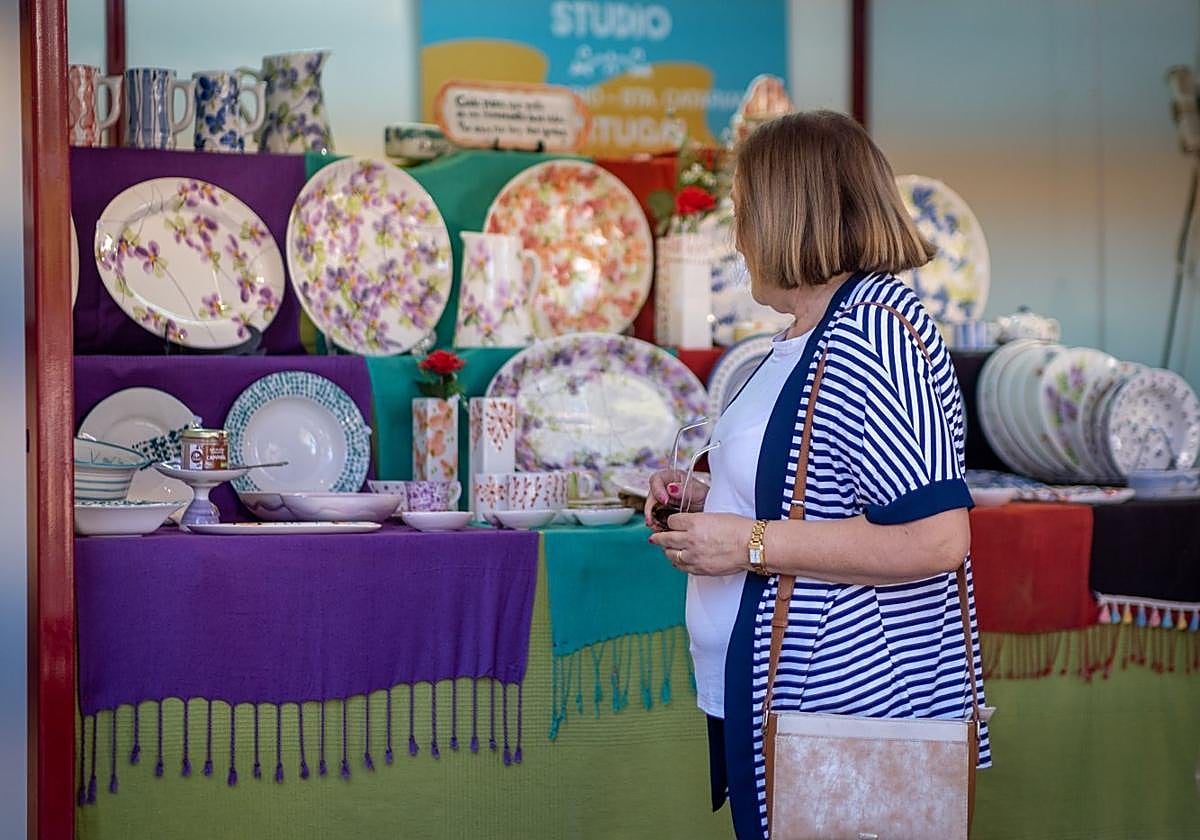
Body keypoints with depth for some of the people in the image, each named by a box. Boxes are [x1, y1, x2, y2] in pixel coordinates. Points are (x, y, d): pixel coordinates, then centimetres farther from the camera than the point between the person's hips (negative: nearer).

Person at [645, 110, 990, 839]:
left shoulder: (873, 329, -19)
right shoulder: (808, 333, 14)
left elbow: (937, 537, -26)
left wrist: (752, 543, -22)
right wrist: (707, 499, 11)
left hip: (847, 702, -10)